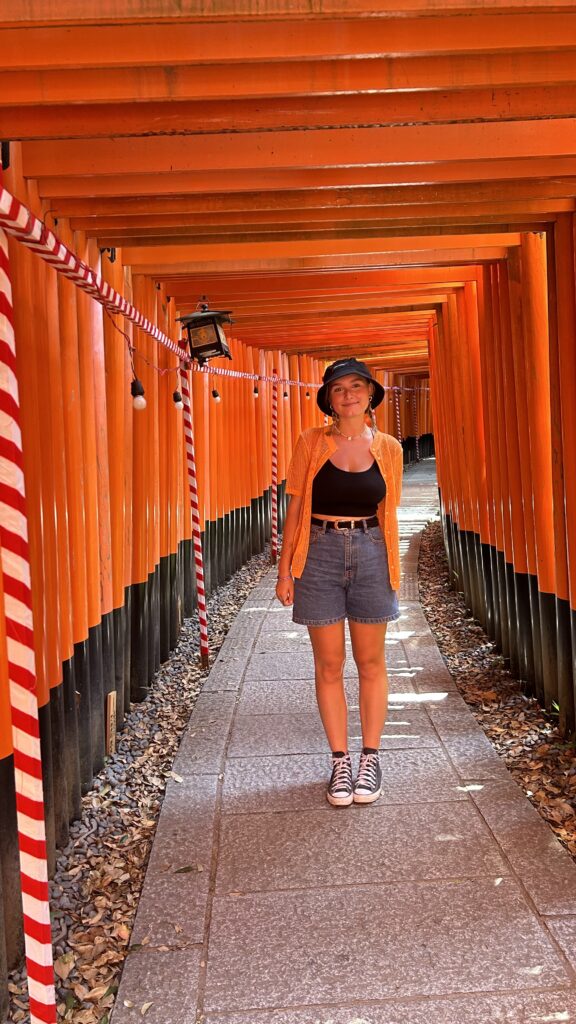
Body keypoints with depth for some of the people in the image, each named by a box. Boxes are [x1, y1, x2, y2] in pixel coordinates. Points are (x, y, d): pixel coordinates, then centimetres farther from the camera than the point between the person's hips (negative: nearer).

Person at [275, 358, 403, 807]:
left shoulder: (388, 448, 3)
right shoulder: (312, 443, 0)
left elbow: (389, 514, 9)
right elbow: (296, 509, 2)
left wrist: (394, 571, 9)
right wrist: (285, 570, -1)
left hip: (370, 553, 1)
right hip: (320, 553, -1)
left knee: (371, 663, 7)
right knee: (329, 665, 5)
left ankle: (370, 758, 20)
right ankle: (340, 760, 17)